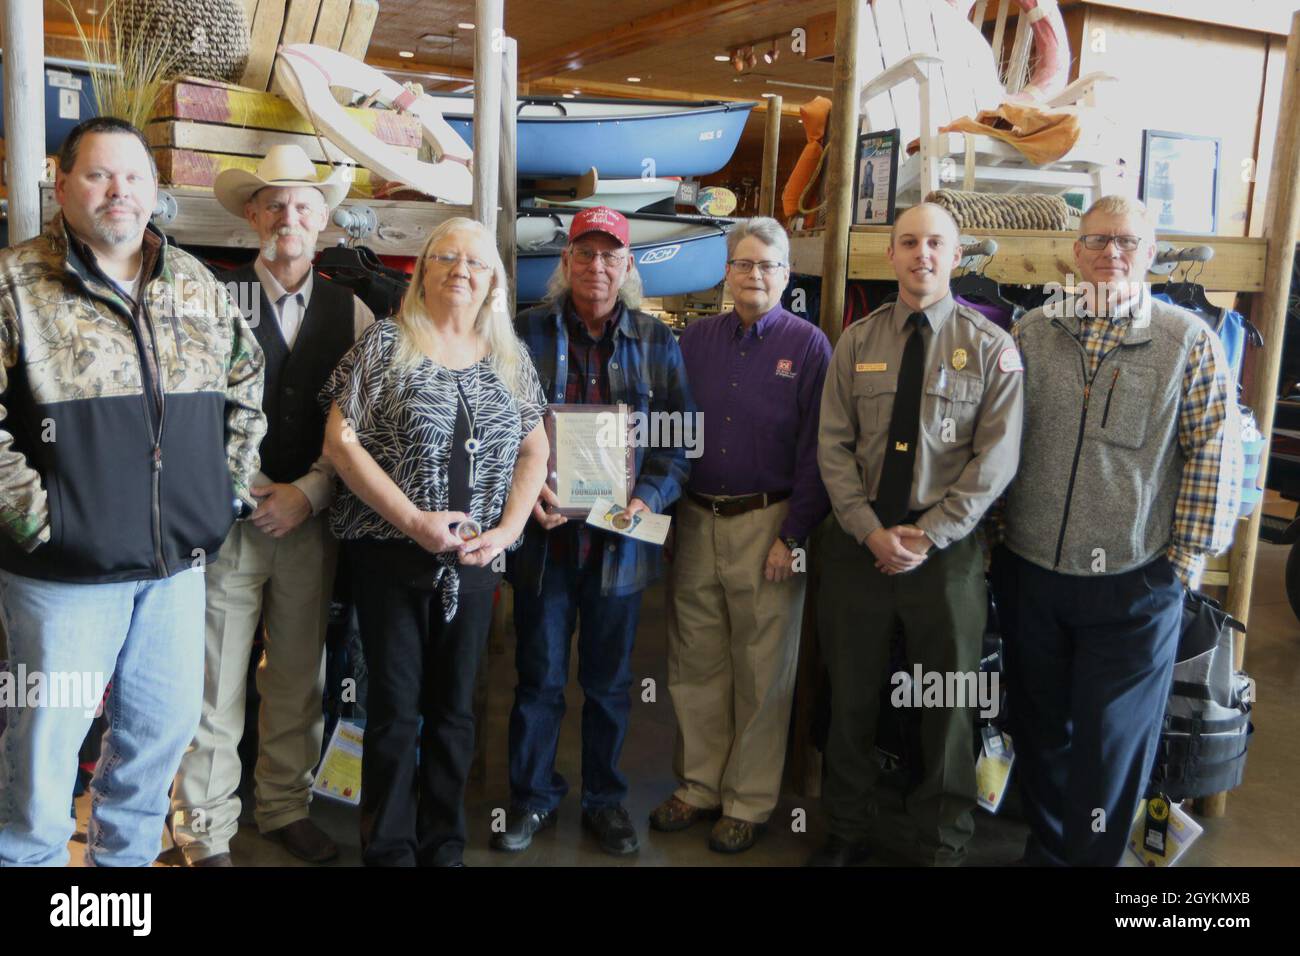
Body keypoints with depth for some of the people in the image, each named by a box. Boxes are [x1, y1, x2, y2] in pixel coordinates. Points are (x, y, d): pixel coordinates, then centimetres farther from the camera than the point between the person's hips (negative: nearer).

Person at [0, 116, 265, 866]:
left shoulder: (196, 284, 8)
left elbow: (247, 382, 16)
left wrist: (232, 482, 9)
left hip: (179, 557, 5)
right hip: (66, 565, -5)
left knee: (167, 723, 16)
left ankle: (128, 854, 37)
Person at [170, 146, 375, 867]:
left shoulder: (350, 311, 8)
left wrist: (308, 491, -6)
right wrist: (247, 492, -8)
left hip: (310, 518, 3)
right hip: (226, 514, -3)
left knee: (300, 678, 12)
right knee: (214, 681, 3)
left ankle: (287, 807, 30)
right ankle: (205, 833, 18)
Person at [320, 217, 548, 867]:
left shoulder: (508, 357, 9)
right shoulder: (386, 344, -2)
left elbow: (534, 449, 12)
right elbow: (340, 439, -8)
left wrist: (508, 527, -3)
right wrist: (416, 520, -14)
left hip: (474, 561, 3)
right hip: (392, 555, -3)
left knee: (454, 708, 12)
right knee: (395, 709, 4)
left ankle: (444, 844, 26)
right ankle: (388, 848, 20)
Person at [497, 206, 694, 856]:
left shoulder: (657, 342, 5)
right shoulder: (527, 333, 1)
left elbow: (681, 435, 4)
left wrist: (651, 497, -11)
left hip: (621, 538, 1)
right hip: (544, 534, -1)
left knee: (609, 680, 14)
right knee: (539, 675, 10)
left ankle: (604, 798, 31)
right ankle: (532, 797, 29)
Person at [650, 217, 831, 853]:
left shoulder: (808, 345, -2)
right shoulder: (696, 339, 9)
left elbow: (815, 450, -6)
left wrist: (794, 536, -11)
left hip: (768, 525, -3)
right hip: (695, 520, 4)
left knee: (762, 673, 5)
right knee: (695, 665, 11)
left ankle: (748, 804, 19)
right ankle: (698, 786, 26)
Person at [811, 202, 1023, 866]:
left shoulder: (991, 347, -1)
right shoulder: (857, 340, 5)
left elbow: (996, 458, -7)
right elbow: (833, 444, 0)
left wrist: (927, 535, -15)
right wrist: (870, 530, -12)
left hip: (946, 548, -2)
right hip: (858, 543, 2)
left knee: (948, 702, 10)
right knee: (851, 694, 13)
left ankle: (942, 844, 31)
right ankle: (848, 830, 33)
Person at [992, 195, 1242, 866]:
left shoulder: (1190, 342, -3)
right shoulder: (1032, 333, 4)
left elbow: (1215, 456, -4)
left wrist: (1184, 559, -6)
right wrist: (994, 531, 5)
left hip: (1134, 583, -3)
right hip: (1028, 572, 3)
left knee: (1111, 742, 7)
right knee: (1038, 724, 17)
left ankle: (1092, 855, 27)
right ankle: (1044, 847, 37)